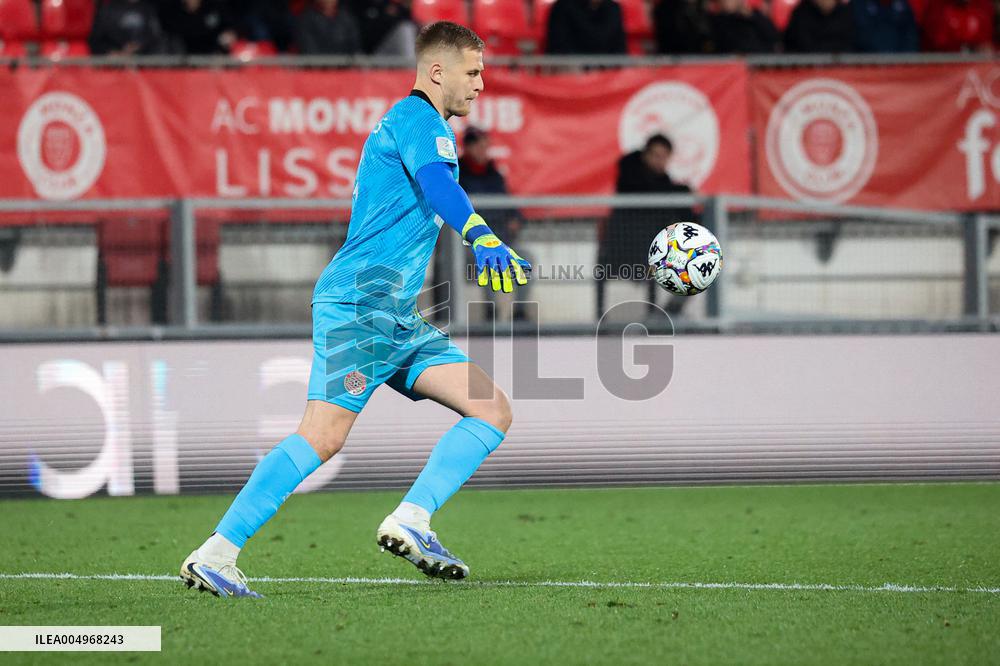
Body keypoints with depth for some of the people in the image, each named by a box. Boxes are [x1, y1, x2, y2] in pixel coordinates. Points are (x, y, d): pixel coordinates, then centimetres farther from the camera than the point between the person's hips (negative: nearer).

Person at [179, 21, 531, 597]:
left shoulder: (407, 123, 25)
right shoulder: (418, 118, -5)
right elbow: (437, 182, -27)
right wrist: (483, 237, -43)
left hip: (398, 317, 10)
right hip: (362, 300, -10)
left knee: (494, 411, -2)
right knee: (325, 435, -19)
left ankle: (410, 522, -12)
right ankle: (215, 556, -17)